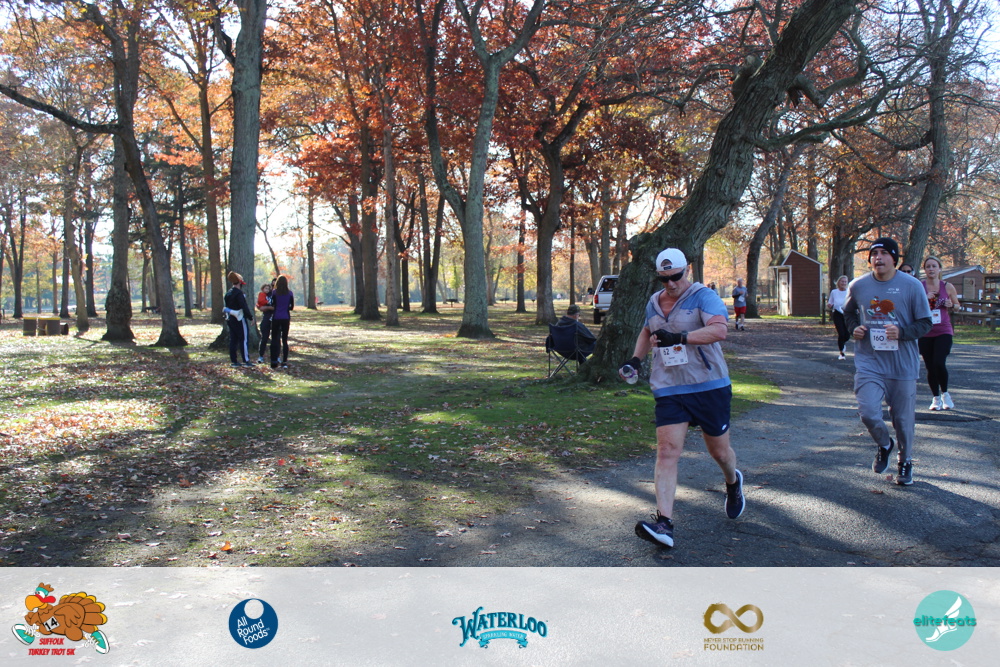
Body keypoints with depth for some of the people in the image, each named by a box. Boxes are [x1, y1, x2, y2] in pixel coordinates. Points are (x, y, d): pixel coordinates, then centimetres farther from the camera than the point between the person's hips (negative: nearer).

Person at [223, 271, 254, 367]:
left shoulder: (227, 294, 12)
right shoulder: (239, 293, -15)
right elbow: (245, 307, -18)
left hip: (230, 320, 8)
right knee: (244, 339, -4)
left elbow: (225, 308, 17)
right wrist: (251, 317, -11)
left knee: (233, 340, 10)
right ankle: (246, 360, -5)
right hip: (240, 320, -8)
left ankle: (234, 361, 12)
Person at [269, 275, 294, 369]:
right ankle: (284, 362, 3)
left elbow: (272, 305, -4)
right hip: (286, 318, 2)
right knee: (285, 340, 6)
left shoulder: (274, 292, -4)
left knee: (274, 339, 5)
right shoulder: (290, 293, 1)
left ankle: (274, 361, -2)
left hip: (276, 318, -1)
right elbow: (292, 307, 5)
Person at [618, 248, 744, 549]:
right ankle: (663, 523, -15)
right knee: (667, 451, -11)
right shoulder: (654, 303, 11)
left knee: (719, 451, 12)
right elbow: (647, 332, 31)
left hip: (710, 387, -4)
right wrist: (636, 359, 16)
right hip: (668, 389, 4)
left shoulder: (703, 296, -9)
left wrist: (679, 338, -34)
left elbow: (720, 329, -26)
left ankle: (733, 483, 48)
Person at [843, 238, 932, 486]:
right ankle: (884, 445, 21)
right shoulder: (858, 286, 1)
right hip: (869, 361, 1)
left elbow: (925, 323, -2)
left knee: (903, 418, 9)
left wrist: (902, 332, -20)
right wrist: (853, 328, -1)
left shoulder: (912, 286, -6)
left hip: (903, 364, -1)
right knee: (868, 412, -13)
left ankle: (905, 461, 35)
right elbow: (849, 312, 20)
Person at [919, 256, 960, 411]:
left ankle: (945, 393, 9)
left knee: (939, 363, -16)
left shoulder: (948, 287, 3)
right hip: (925, 332, 1)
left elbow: (957, 305, 16)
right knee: (930, 368, 5)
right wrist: (924, 299, -18)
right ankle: (936, 398, 24)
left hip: (944, 331, -1)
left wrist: (951, 305, -6)